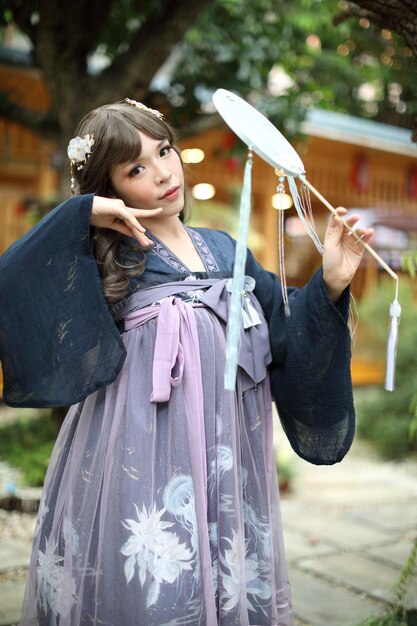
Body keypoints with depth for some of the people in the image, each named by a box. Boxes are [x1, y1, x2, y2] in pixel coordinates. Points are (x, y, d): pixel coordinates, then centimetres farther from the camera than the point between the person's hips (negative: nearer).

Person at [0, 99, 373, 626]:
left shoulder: (222, 248, 13)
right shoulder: (108, 255, 0)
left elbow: (286, 332, 9)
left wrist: (329, 285, -6)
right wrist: (82, 214, -15)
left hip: (224, 458, 4)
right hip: (143, 455, -4)